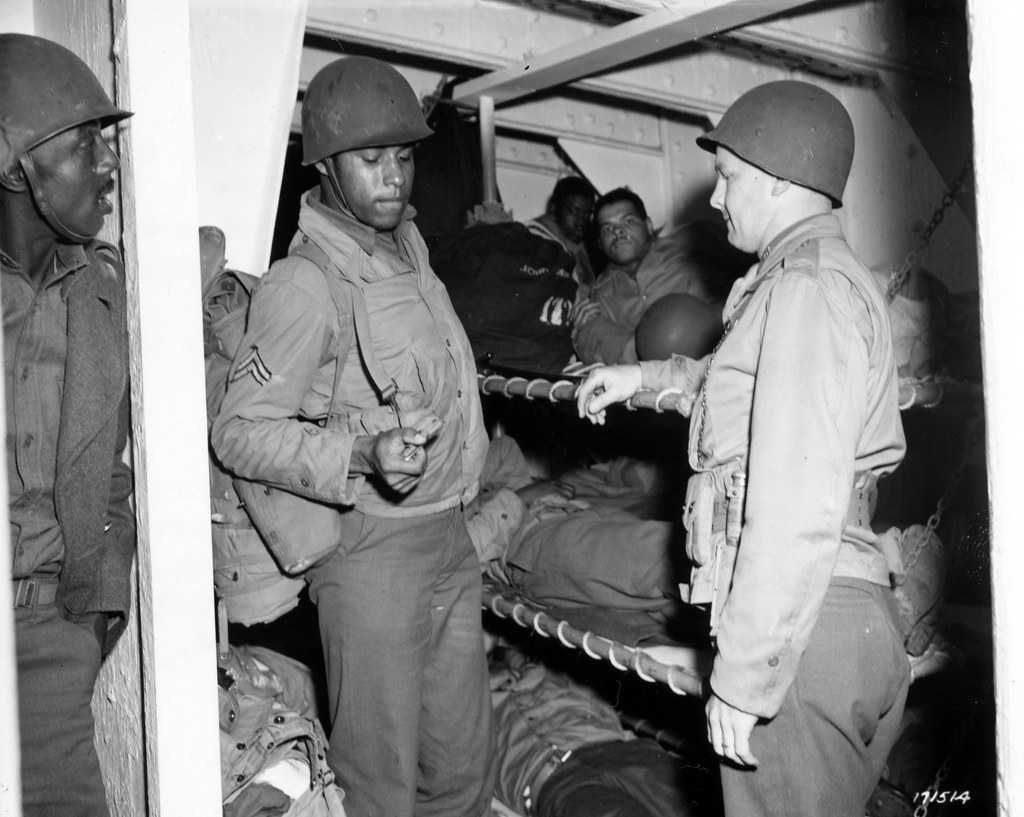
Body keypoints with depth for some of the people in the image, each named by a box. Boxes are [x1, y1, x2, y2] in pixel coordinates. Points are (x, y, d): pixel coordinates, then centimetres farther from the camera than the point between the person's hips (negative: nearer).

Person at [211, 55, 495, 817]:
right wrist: (360, 455, -29)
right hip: (372, 552, -7)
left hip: (450, 537, 8)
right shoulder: (305, 284, -15)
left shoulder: (410, 247, 10)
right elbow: (239, 429, -16)